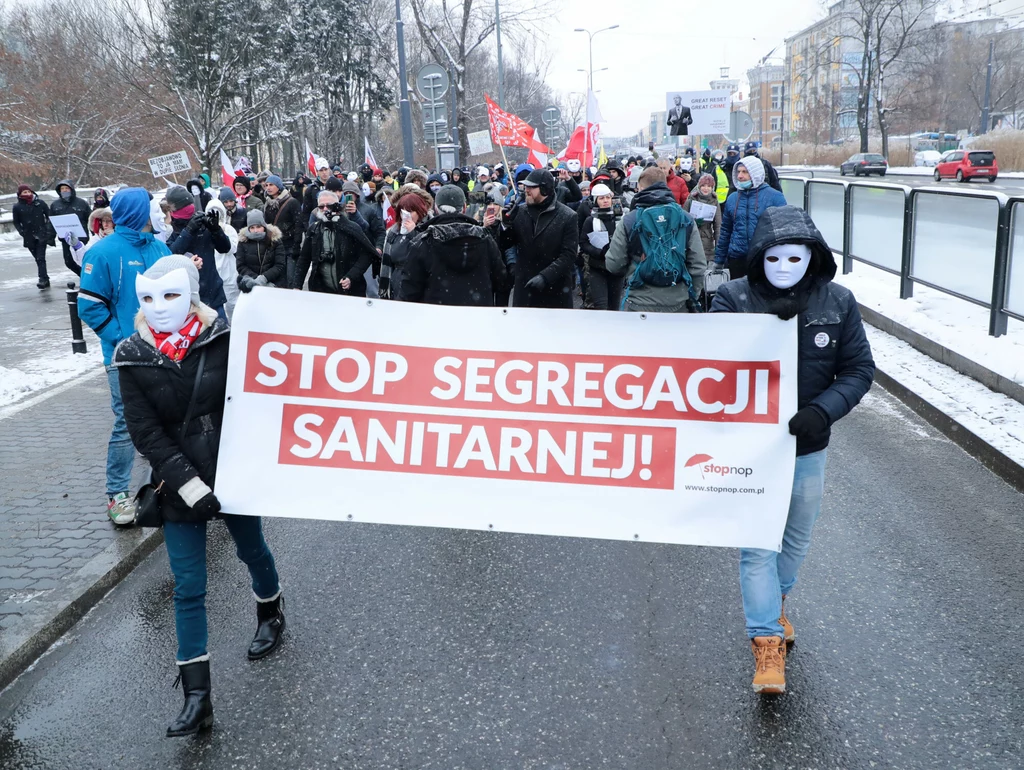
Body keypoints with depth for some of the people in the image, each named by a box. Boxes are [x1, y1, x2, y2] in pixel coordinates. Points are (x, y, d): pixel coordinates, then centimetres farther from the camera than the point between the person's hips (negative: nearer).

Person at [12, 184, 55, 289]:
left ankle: (43, 279, -18)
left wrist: (50, 230, -3)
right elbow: (16, 223, 8)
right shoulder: (17, 207, 1)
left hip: (42, 235, -2)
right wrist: (23, 232, -7)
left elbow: (49, 216, 6)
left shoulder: (40, 202, -1)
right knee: (38, 259, 9)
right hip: (29, 237, 2)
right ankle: (45, 280, 15)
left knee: (41, 258, -13)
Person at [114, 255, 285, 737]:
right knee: (188, 588, 2)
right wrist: (188, 484, -17)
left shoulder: (222, 340, -11)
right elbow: (145, 432, -10)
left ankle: (271, 614, 52)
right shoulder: (133, 359, -9)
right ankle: (196, 697, 8)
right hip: (179, 486, 0)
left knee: (252, 551, 22)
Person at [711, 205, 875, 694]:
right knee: (756, 542, -2)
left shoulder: (837, 302, -6)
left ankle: (775, 601, 47)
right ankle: (767, 642, 9)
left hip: (809, 447, 3)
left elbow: (859, 369, -4)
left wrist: (822, 412, -21)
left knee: (797, 535, 21)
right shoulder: (733, 298, -11)